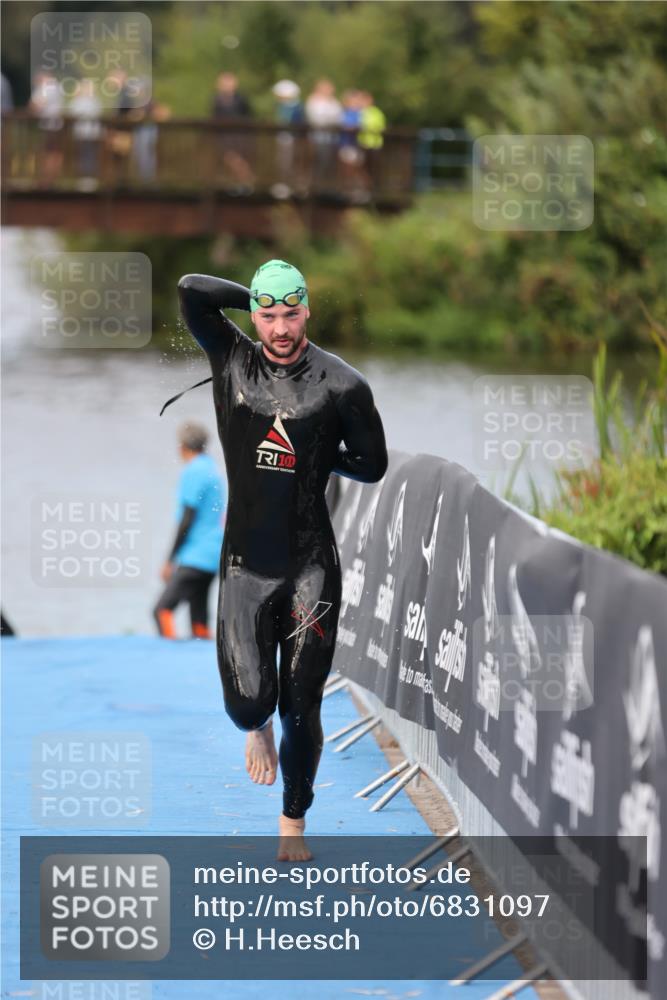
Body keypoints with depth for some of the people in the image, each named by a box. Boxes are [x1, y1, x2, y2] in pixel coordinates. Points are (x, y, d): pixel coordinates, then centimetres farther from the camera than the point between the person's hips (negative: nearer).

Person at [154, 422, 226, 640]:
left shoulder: (193, 472, -11)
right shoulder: (213, 470, 16)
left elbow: (187, 520, -14)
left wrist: (170, 560, -9)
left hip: (195, 556, -9)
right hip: (212, 557, 9)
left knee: (163, 609, -16)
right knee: (199, 617, 9)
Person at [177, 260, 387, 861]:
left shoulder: (340, 385, -4)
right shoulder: (233, 361, 0)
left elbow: (372, 466, 3)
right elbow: (191, 289, -10)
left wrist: (312, 453, -1)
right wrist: (258, 298, -1)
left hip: (311, 568, -1)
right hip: (244, 563, 1)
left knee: (302, 709, 4)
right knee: (247, 702, -5)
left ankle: (293, 823, 24)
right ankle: (258, 729, 34)